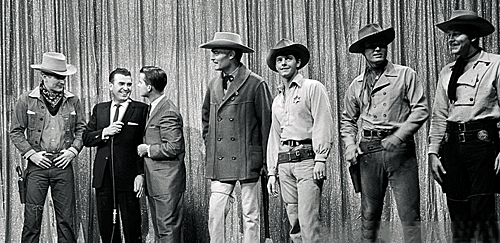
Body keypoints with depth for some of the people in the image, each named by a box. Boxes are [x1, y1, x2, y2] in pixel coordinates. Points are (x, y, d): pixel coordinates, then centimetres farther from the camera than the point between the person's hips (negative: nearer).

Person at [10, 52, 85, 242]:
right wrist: (30, 153, -7)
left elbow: (81, 129, 12)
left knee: (66, 217, 5)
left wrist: (73, 150, -2)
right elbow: (16, 131, 2)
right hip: (38, 163, -2)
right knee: (32, 216, -1)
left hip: (63, 163, 2)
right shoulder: (26, 100, 1)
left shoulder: (73, 101, 8)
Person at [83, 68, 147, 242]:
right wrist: (104, 133, -10)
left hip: (128, 177, -4)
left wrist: (141, 174, -12)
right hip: (103, 177, 4)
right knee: (106, 227, 11)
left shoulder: (141, 110, -2)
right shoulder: (99, 109, 12)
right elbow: (86, 138, 9)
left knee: (132, 228, 1)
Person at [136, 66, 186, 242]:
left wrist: (147, 149, -13)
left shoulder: (168, 112, -17)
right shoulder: (153, 108, 14)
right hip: (155, 182, 10)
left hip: (167, 183, -10)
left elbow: (174, 147, -22)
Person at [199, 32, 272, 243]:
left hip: (247, 160, -4)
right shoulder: (213, 85, 11)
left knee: (250, 215, 4)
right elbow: (206, 117, 26)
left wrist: (264, 159, -3)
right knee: (215, 212, -1)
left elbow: (267, 122, -4)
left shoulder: (256, 84, -7)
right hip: (219, 162, 5)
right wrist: (209, 145, 16)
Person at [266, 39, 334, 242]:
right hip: (284, 163, 6)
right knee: (294, 224, 5)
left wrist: (320, 159, -15)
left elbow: (323, 124, -5)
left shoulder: (313, 88, 3)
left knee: (308, 221, -13)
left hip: (307, 159, -6)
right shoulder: (277, 100, 21)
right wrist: (272, 172, 17)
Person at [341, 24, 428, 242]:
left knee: (409, 213, -5)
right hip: (369, 151, 3)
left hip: (400, 149, -3)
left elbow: (420, 110, -3)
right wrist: (350, 145, 4)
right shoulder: (356, 85, 13)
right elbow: (347, 120, 22)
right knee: (369, 213, 7)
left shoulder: (405, 75, 3)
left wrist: (398, 136, -13)